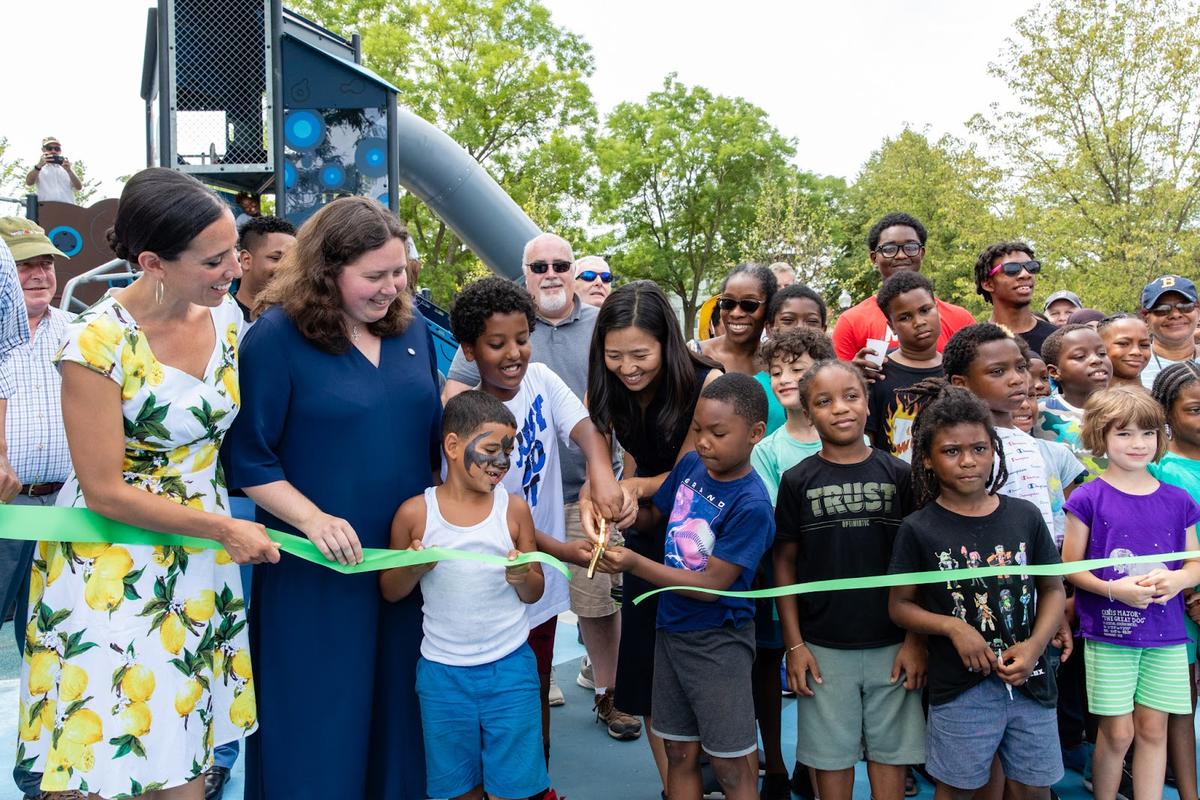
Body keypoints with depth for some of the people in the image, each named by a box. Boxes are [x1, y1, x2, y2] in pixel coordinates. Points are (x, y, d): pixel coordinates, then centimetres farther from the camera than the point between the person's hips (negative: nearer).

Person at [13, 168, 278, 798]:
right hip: (113, 569, -5)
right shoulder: (98, 342, -20)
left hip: (201, 560, 5)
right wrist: (225, 528, -14)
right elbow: (105, 492, -16)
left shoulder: (225, 317, -2)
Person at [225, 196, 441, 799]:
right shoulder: (277, 336, -11)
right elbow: (247, 458, -11)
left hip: (408, 560, 5)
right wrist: (314, 519, -22)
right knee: (318, 718, 9)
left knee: (397, 710, 17)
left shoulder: (410, 328, 5)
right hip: (316, 568, -5)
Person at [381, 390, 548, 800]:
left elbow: (535, 594, 5)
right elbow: (390, 592, 5)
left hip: (510, 668, 0)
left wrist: (521, 578, -17)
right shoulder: (415, 513, -6)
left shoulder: (514, 508, -3)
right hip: (442, 673, 0)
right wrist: (414, 570, -15)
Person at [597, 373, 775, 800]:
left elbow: (712, 584, -22)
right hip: (672, 629, 7)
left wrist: (635, 564, -26)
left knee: (730, 765, 7)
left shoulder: (750, 504, -23)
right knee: (680, 754, 17)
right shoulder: (691, 465, -3)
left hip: (718, 641, -6)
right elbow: (655, 515, 14)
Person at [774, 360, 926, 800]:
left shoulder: (898, 474, 0)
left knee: (890, 751, 10)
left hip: (891, 643, 0)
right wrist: (794, 645, -3)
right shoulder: (797, 481, -2)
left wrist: (916, 639, -3)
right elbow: (785, 564, 1)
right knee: (833, 755, 11)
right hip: (823, 646, 0)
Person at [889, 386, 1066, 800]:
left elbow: (1052, 588, 7)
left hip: (1030, 681, 3)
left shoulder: (1025, 516, 0)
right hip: (959, 687, -2)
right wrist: (953, 627, -18)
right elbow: (900, 605, -2)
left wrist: (1036, 644, -9)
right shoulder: (918, 529, -7)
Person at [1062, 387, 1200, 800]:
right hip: (1109, 632, -3)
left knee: (1153, 729, 9)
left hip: (1165, 634, 3)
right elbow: (1070, 566, -4)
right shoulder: (1088, 498, -5)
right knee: (1117, 732, 3)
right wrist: (1113, 588, -19)